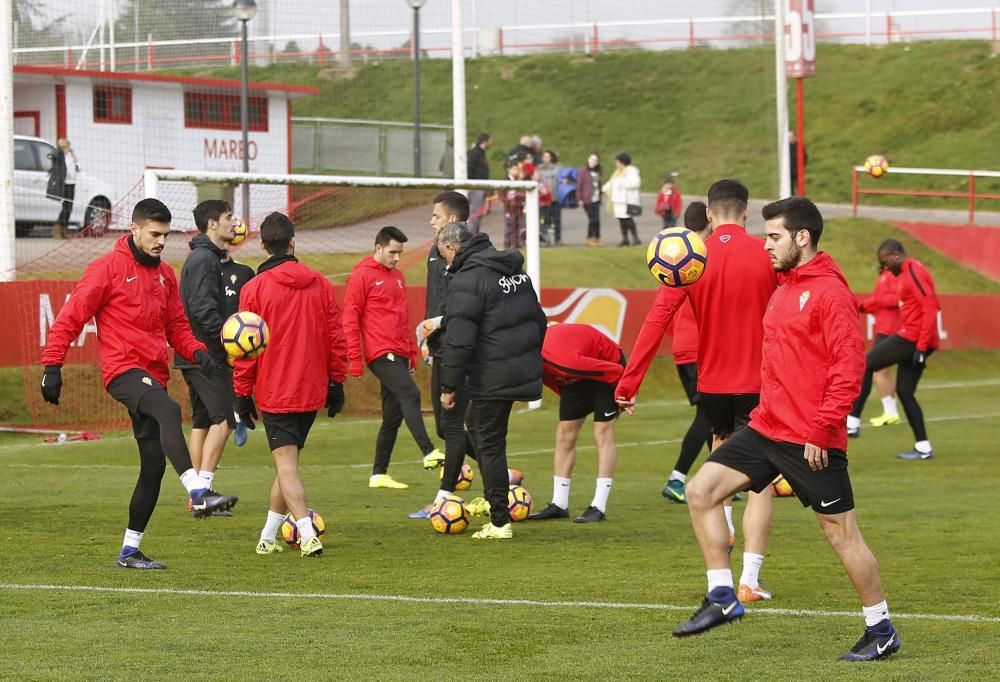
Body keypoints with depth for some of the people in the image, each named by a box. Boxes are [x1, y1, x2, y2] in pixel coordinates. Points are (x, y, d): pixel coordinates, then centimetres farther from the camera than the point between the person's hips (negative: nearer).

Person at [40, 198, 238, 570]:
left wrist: (196, 351, 0)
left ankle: (130, 550, 17)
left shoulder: (165, 274, 16)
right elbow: (71, 317, -4)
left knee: (154, 464, 6)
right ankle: (199, 494, -49)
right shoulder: (108, 268, -4)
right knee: (169, 411, -35)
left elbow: (176, 326, 20)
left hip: (154, 377, 8)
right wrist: (52, 365, -9)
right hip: (123, 371, -8)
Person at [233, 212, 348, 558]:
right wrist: (336, 383, 15)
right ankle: (268, 537, 23)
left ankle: (308, 535, -22)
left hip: (275, 394, -4)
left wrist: (242, 394, 1)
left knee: (286, 465, -7)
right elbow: (336, 338, 6)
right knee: (288, 462, 16)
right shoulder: (320, 284, 3)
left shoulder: (254, 289, -8)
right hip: (312, 391, 4)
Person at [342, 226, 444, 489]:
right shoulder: (362, 276, -4)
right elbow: (350, 320, -7)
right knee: (410, 394, -25)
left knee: (393, 415, 7)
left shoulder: (397, 276, 19)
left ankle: (379, 474, 12)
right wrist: (355, 360, -11)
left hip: (399, 355, 8)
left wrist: (411, 353, 23)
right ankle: (429, 453, -35)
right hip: (380, 353, -8)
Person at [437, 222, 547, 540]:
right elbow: (538, 318, 21)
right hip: (525, 368, 9)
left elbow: (459, 340, -19)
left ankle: (500, 522, 3)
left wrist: (449, 387, -13)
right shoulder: (516, 270, 13)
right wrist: (532, 357, 28)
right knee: (475, 421, 26)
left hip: (493, 376, -9)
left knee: (490, 443, 1)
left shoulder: (466, 280, -15)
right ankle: (494, 497, 27)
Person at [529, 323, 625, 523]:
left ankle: (599, 507, -16)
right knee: (565, 434, 3)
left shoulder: (563, 362, -42)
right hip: (578, 377, 8)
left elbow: (615, 371, -30)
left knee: (603, 433, -14)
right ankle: (559, 505, 7)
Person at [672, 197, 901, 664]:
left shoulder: (830, 292, -13)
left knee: (841, 533, 0)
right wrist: (765, 412, 15)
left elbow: (849, 366, -19)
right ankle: (721, 598, 5)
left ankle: (881, 631, 14)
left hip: (811, 441, -9)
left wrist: (821, 431, -21)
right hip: (767, 429, 9)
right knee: (701, 491, -1)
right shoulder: (783, 289, 14)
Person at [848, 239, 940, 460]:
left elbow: (930, 308, -21)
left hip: (912, 339, -10)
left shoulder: (914, 273, -13)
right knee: (904, 391, 11)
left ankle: (853, 422, -6)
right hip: (915, 341, 10)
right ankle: (923, 448, 10)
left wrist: (921, 346, -22)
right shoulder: (909, 272, 18)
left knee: (865, 364, -5)